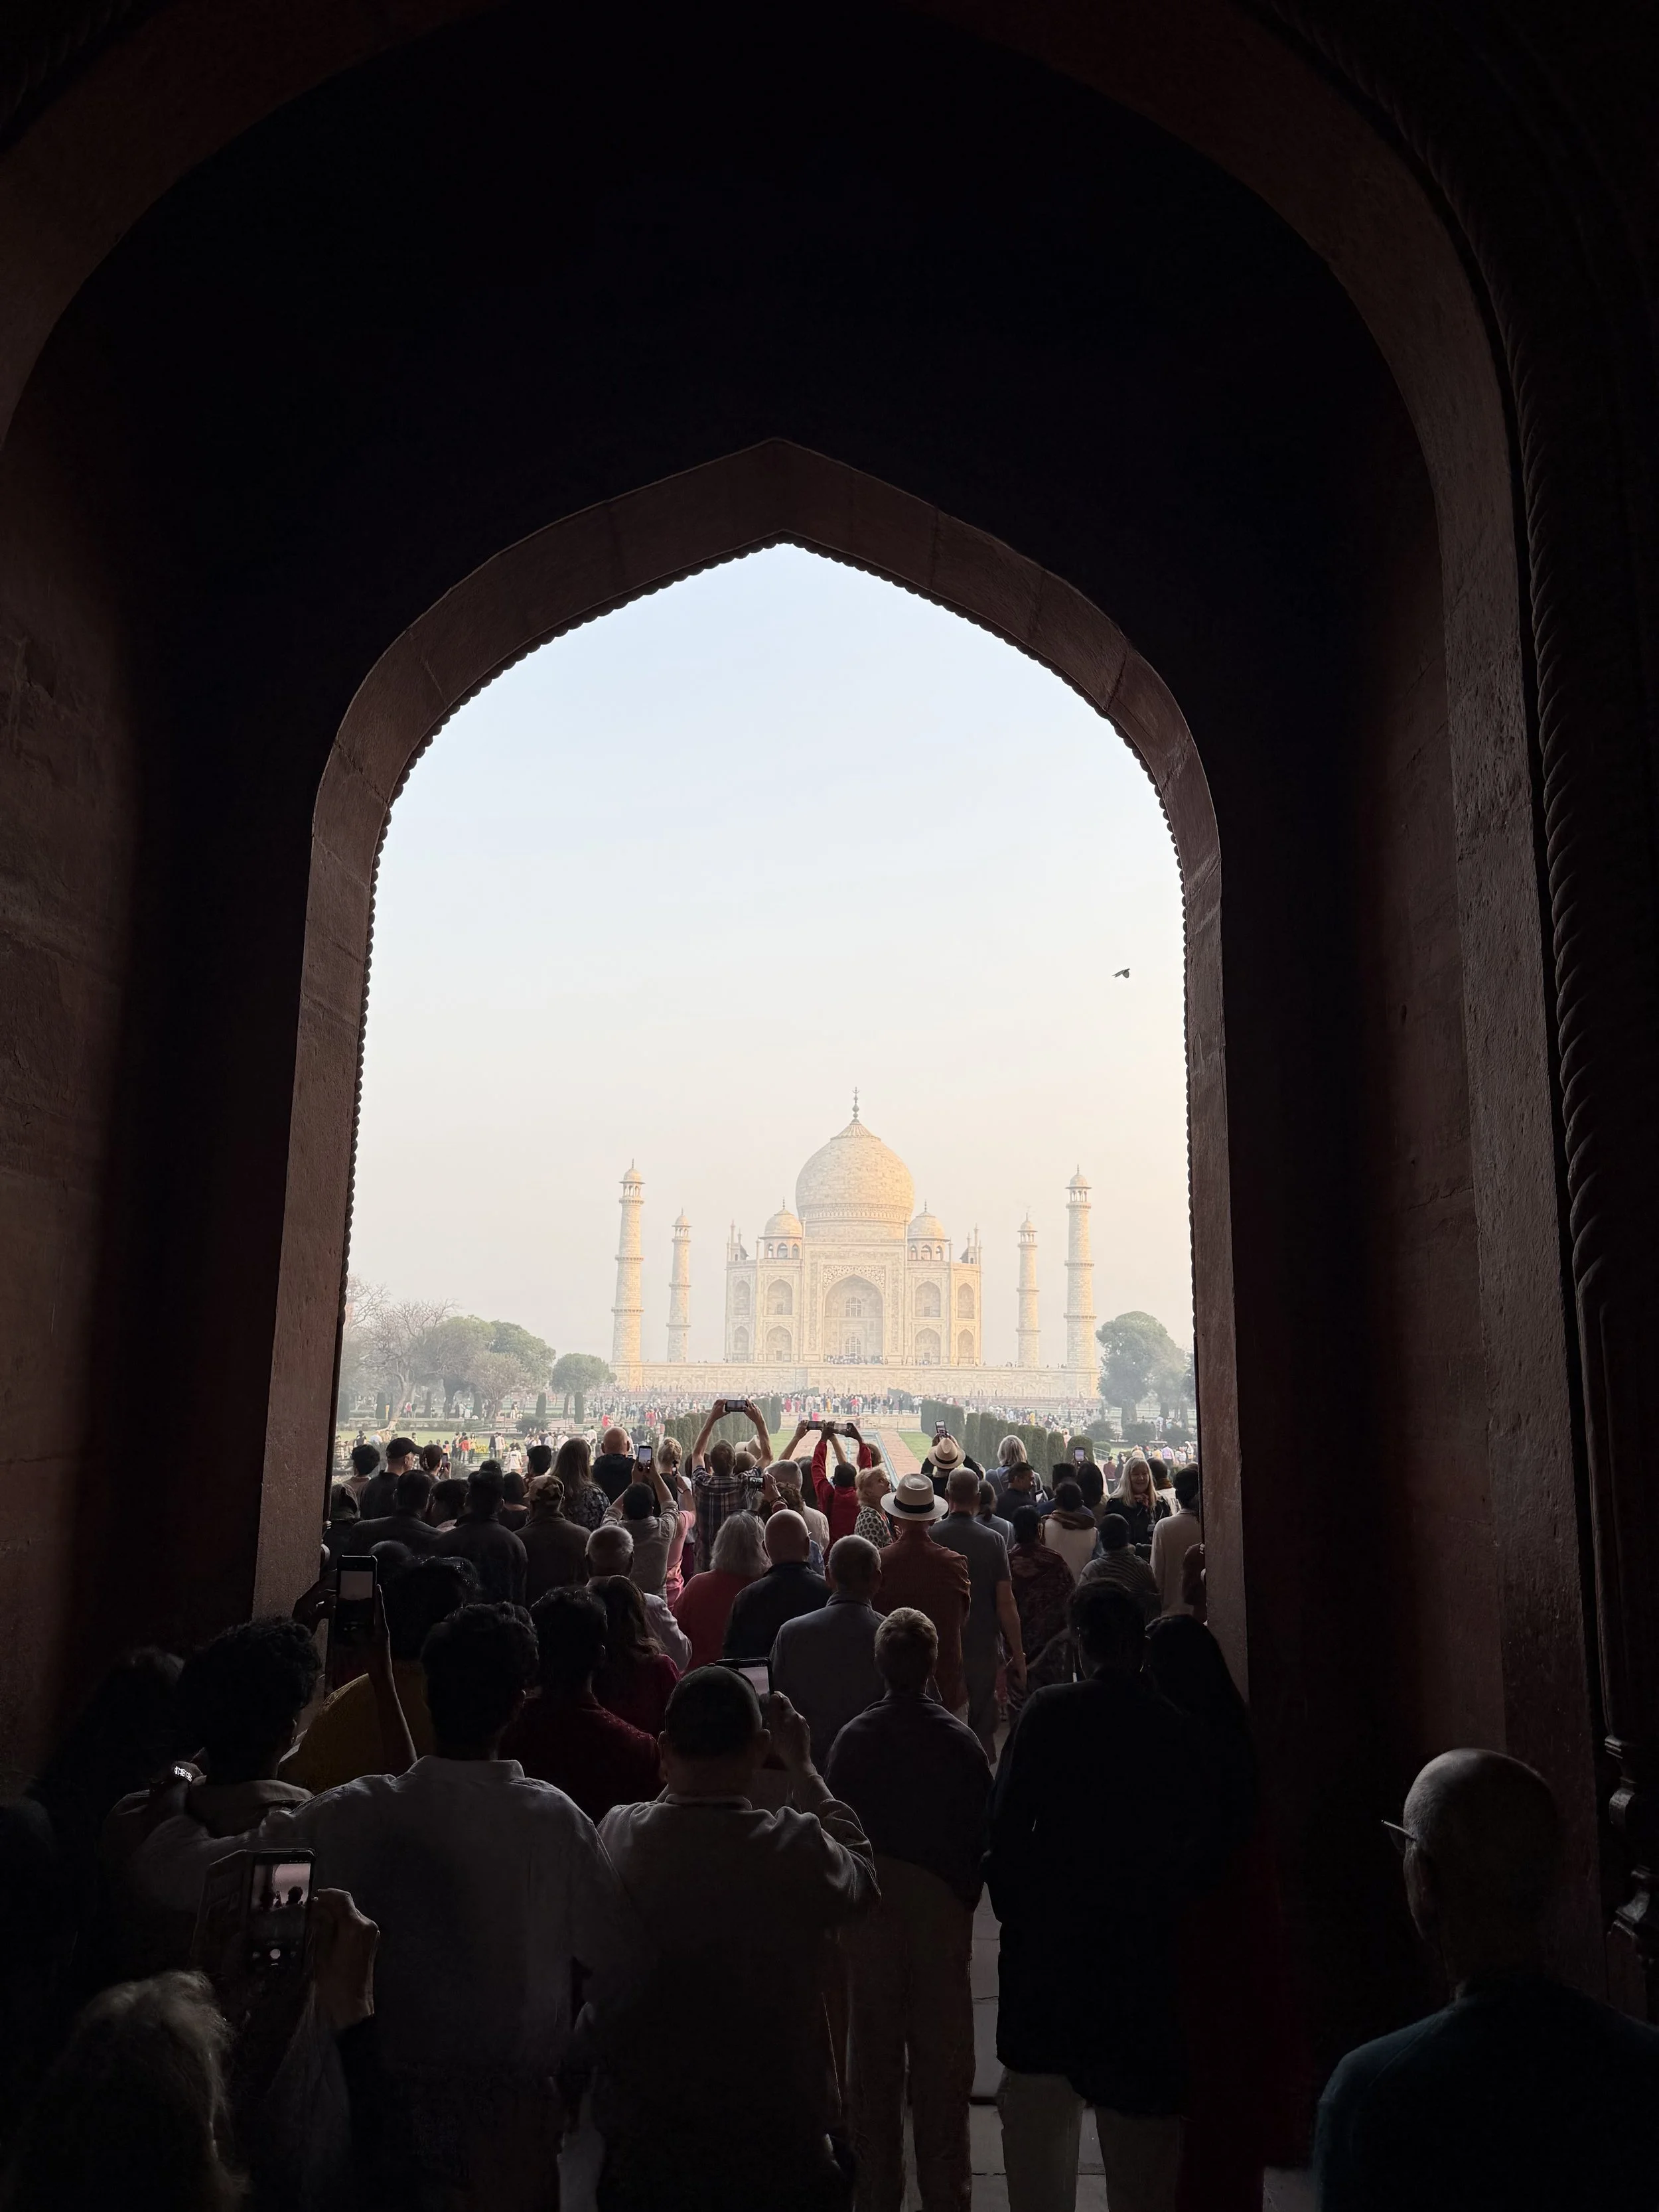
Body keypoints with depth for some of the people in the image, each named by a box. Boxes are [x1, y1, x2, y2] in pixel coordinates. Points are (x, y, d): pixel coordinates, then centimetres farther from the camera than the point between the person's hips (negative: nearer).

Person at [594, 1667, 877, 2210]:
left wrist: (682, 1774, 9)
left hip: (643, 2144, 2)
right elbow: (860, 1875, -1)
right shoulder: (797, 1850, -23)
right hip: (778, 2145, -1)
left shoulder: (616, 1838, -17)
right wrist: (802, 1767, 4)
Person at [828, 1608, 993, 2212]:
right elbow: (983, 1828, -8)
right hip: (943, 1907, -1)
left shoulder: (854, 1738, -10)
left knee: (873, 2054, 15)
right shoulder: (960, 1739, -12)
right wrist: (966, 1893, 6)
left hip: (870, 1909, 1)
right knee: (942, 2056, 12)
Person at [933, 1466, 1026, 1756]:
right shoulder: (993, 1541, -9)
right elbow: (1006, 1603, -8)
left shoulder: (931, 1538, -8)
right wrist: (1018, 1656, 1)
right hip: (983, 1646, 0)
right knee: (982, 1727, 11)